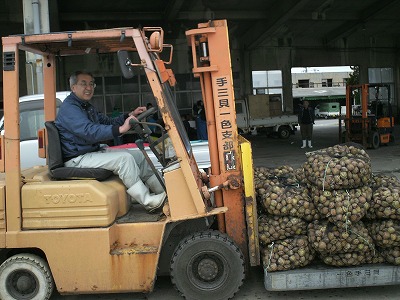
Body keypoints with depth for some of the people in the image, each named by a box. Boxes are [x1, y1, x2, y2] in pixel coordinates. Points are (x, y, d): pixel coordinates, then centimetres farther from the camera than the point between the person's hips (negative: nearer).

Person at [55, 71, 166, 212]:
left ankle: (162, 190, 9)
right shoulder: (69, 108, -16)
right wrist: (120, 129, -39)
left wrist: (130, 115, 3)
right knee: (124, 158, -26)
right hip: (78, 160, -10)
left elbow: (108, 122, 20)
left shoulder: (87, 107, 19)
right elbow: (89, 132, -31)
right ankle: (148, 201, -21)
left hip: (94, 151, 10)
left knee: (139, 156, 3)